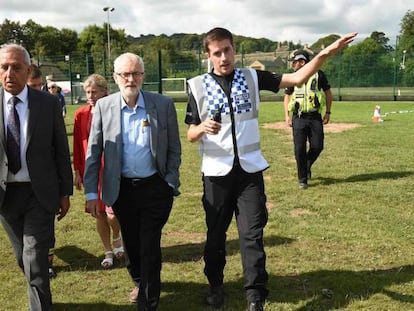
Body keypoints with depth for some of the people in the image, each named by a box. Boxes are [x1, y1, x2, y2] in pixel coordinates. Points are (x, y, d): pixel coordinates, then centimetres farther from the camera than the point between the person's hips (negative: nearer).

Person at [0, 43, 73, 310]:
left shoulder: (48, 103, -6)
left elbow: (62, 151, -1)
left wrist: (65, 192, -1)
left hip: (39, 193, -3)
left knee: (35, 260, -6)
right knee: (23, 258, 18)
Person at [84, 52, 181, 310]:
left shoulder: (164, 105, -5)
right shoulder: (103, 107, -2)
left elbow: (174, 149, 2)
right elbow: (93, 152, 0)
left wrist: (170, 183, -3)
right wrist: (92, 193, -3)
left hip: (155, 189, -2)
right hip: (121, 189, 2)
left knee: (150, 246, 2)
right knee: (132, 244, 17)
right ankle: (141, 282, 44)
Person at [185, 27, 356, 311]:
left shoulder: (252, 78, 2)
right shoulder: (198, 86, -2)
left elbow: (297, 78, -1)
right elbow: (190, 135, -1)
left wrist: (324, 54, -15)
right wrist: (203, 128, -24)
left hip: (250, 169, 0)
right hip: (216, 172, 0)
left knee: (252, 232, 0)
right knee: (216, 232, 13)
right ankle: (215, 285, 34)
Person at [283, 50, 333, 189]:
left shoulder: (318, 74, 1)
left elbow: (328, 93, 9)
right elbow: (287, 96, 14)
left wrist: (328, 112, 4)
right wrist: (287, 115, 3)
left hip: (315, 117, -1)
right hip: (299, 118, 1)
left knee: (317, 147, -3)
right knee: (299, 149, -4)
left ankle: (307, 165, 29)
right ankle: (302, 179, 8)